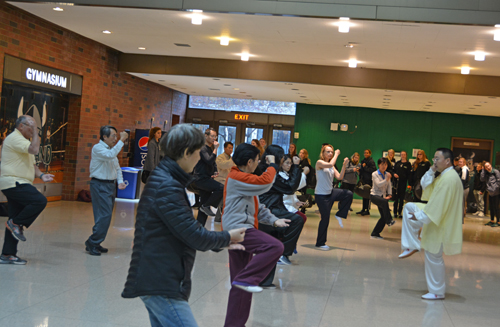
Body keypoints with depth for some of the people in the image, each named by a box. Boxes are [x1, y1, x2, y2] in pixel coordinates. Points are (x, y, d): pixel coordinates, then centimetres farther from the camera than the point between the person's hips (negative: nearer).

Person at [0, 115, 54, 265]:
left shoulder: (22, 140, 24)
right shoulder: (14, 138, -10)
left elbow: (32, 164, 25)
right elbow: (35, 150, -25)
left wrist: (41, 175, 7)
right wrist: (35, 132, -14)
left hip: (17, 185, 11)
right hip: (13, 183, -11)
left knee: (16, 221, 8)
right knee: (40, 201, -22)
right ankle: (16, 223, -8)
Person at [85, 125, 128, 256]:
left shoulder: (111, 149, 16)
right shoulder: (97, 148, -9)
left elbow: (117, 167, 19)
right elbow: (110, 156, -29)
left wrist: (120, 181, 3)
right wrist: (121, 141, -25)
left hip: (111, 185, 9)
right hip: (100, 185, -9)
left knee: (106, 216, 8)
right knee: (104, 215, -15)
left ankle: (95, 244, 15)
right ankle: (92, 243, -7)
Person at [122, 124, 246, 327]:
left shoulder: (163, 179, 14)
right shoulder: (167, 187, -19)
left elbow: (185, 230, 20)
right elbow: (196, 237, -18)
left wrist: (222, 242, 17)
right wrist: (228, 237, 1)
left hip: (158, 281, 11)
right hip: (161, 285, -11)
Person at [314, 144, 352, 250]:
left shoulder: (332, 167, 11)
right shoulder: (319, 163, -10)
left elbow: (339, 177, 2)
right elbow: (330, 164, -29)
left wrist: (344, 165, -8)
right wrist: (337, 154, -16)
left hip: (331, 192, 7)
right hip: (321, 195, -7)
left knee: (349, 194, -13)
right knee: (325, 218, -4)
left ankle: (340, 214, 5)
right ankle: (320, 243, 10)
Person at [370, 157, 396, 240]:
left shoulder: (387, 174, 9)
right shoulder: (375, 174, -4)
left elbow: (389, 186, 9)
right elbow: (379, 184, -17)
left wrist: (389, 194, -7)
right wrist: (386, 180, -30)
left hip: (382, 196, 6)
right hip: (374, 195, -6)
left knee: (384, 216, -2)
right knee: (385, 202, -38)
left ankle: (375, 233, 7)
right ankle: (389, 220, -36)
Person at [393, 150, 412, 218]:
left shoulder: (408, 164, 3)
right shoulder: (397, 163, 12)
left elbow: (409, 174, -1)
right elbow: (393, 170, 15)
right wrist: (394, 174, -7)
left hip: (403, 182, -2)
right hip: (396, 182, 2)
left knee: (401, 198, 1)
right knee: (396, 198, 2)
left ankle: (400, 213, 7)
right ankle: (395, 213, 7)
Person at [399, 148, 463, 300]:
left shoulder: (449, 179, -25)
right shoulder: (443, 175, 7)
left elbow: (439, 204, -27)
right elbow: (426, 187, 12)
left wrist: (420, 217, -18)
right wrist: (431, 172, -4)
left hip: (440, 223, -10)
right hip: (436, 215, 10)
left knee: (433, 257, -1)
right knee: (409, 207, 11)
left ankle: (437, 292, 14)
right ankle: (412, 246, 12)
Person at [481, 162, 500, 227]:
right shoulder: (486, 173, 11)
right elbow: (482, 179, -1)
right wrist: (483, 170, 0)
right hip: (490, 193, 7)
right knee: (491, 207, 14)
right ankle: (492, 221, 24)